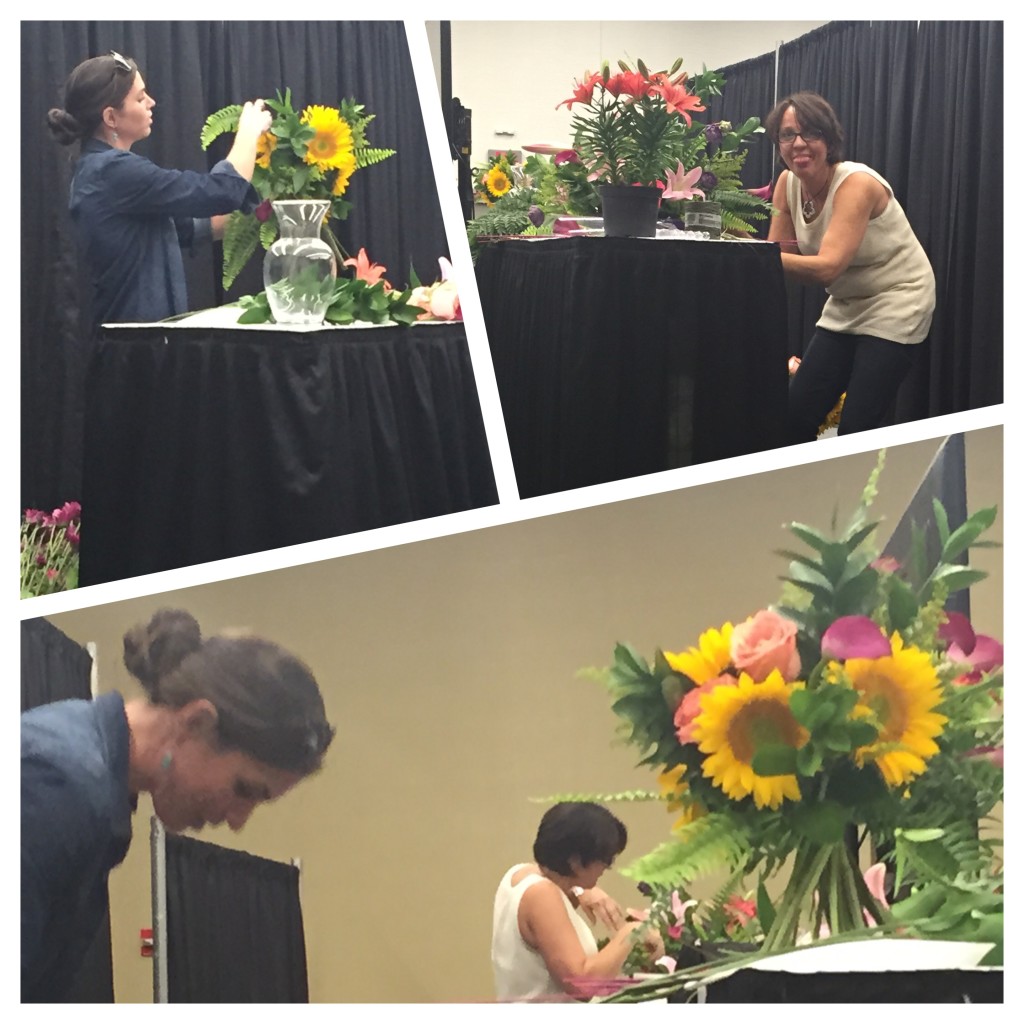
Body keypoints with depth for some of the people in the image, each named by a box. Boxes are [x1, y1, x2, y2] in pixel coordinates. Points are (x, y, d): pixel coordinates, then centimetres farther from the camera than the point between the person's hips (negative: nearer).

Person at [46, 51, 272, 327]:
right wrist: (249, 129, -3)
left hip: (134, 327, 10)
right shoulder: (114, 172, -18)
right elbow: (222, 190, -18)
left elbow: (183, 228, 18)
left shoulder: (98, 169, 13)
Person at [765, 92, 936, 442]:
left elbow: (827, 267, -35)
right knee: (796, 415, 0)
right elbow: (776, 254, -3)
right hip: (845, 305, 7)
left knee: (856, 432, -14)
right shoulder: (788, 183, -4)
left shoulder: (856, 184, -25)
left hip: (895, 302, -7)